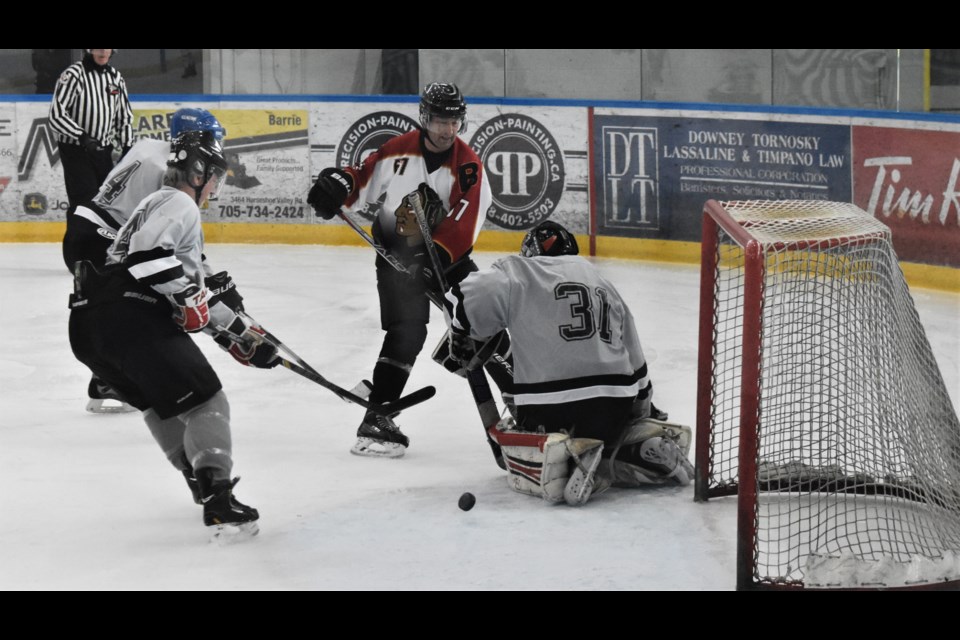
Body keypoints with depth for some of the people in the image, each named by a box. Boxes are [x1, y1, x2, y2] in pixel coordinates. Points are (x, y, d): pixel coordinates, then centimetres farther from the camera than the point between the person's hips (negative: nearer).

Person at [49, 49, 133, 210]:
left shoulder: (116, 77, 9)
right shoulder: (74, 75, -12)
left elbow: (124, 115, 17)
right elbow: (57, 115, -17)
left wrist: (127, 147, 7)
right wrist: (82, 136, -27)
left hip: (104, 152, 6)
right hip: (75, 151, -6)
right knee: (85, 203, -13)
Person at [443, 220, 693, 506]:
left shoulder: (515, 273, 5)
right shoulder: (601, 282, 23)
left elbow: (461, 299, -5)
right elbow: (634, 359, 24)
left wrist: (462, 343, 15)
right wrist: (644, 406, 36)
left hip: (548, 406, -5)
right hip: (614, 402, 5)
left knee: (526, 466, 10)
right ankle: (651, 445, 1)